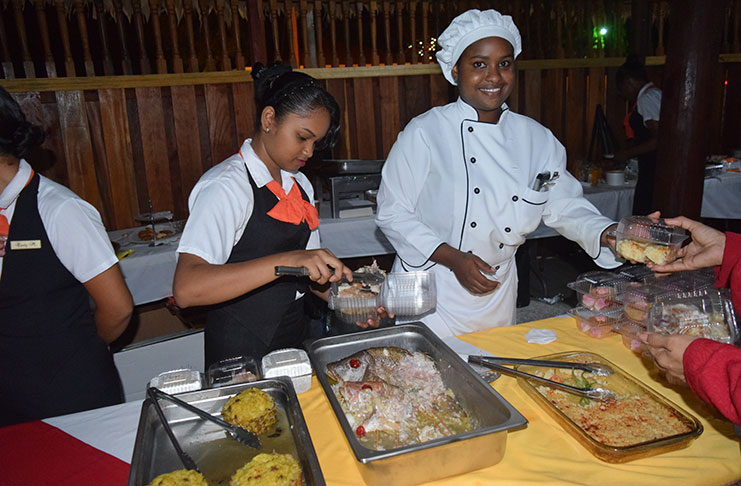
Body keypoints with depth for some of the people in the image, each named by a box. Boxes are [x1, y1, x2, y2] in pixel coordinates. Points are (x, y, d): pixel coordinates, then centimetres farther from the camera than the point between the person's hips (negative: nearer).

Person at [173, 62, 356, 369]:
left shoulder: (299, 185, 7)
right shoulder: (227, 186, -19)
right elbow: (186, 289, -32)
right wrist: (286, 260, -40)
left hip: (295, 338, 7)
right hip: (241, 354, -7)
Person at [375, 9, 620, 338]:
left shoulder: (535, 138, 1)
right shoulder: (424, 134, -14)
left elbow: (565, 205, 4)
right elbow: (393, 214, -13)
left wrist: (611, 235, -15)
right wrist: (452, 258, -20)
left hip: (499, 295, 5)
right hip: (433, 295, -4)